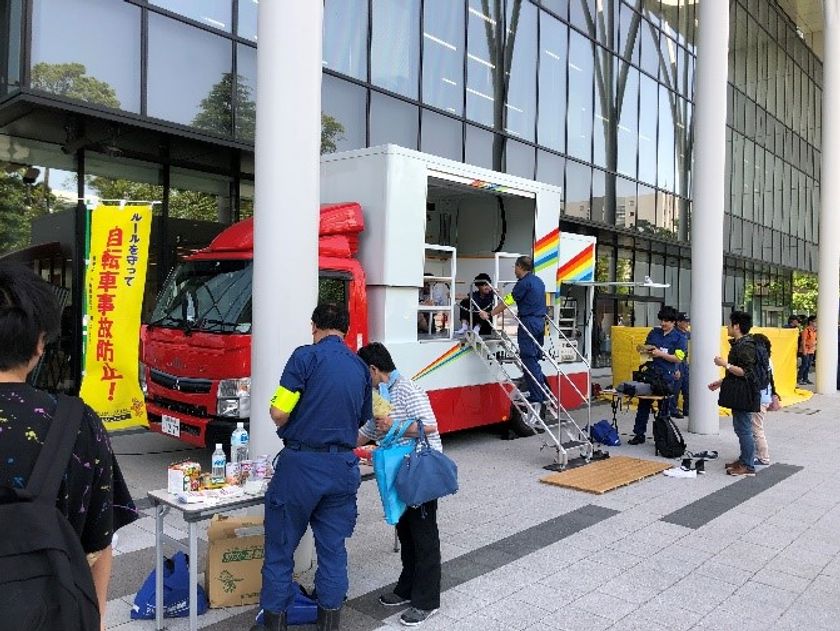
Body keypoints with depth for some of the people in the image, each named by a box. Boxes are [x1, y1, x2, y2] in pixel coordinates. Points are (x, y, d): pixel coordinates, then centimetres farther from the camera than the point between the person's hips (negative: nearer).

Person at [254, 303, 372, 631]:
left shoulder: (306, 356, -9)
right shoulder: (361, 368, 8)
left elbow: (279, 413, -13)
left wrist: (287, 427, 8)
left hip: (301, 463, -4)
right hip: (343, 466, 5)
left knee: (281, 546, 11)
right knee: (333, 548, 15)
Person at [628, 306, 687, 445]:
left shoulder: (679, 338, -2)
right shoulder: (654, 332, 9)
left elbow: (678, 358, -9)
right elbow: (645, 346, 20)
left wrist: (661, 354, -16)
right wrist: (648, 350, -2)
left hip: (666, 377, -4)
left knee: (664, 408, 6)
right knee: (643, 404, 6)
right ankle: (639, 434, 14)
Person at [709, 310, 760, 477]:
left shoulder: (746, 345, -18)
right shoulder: (739, 343, 14)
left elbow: (745, 372, -24)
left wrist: (725, 364, -19)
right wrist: (721, 382, 22)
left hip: (743, 394, -11)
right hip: (738, 393, 11)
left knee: (743, 429, -4)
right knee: (740, 427, 16)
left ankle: (748, 466, 3)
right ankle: (744, 459, 25)